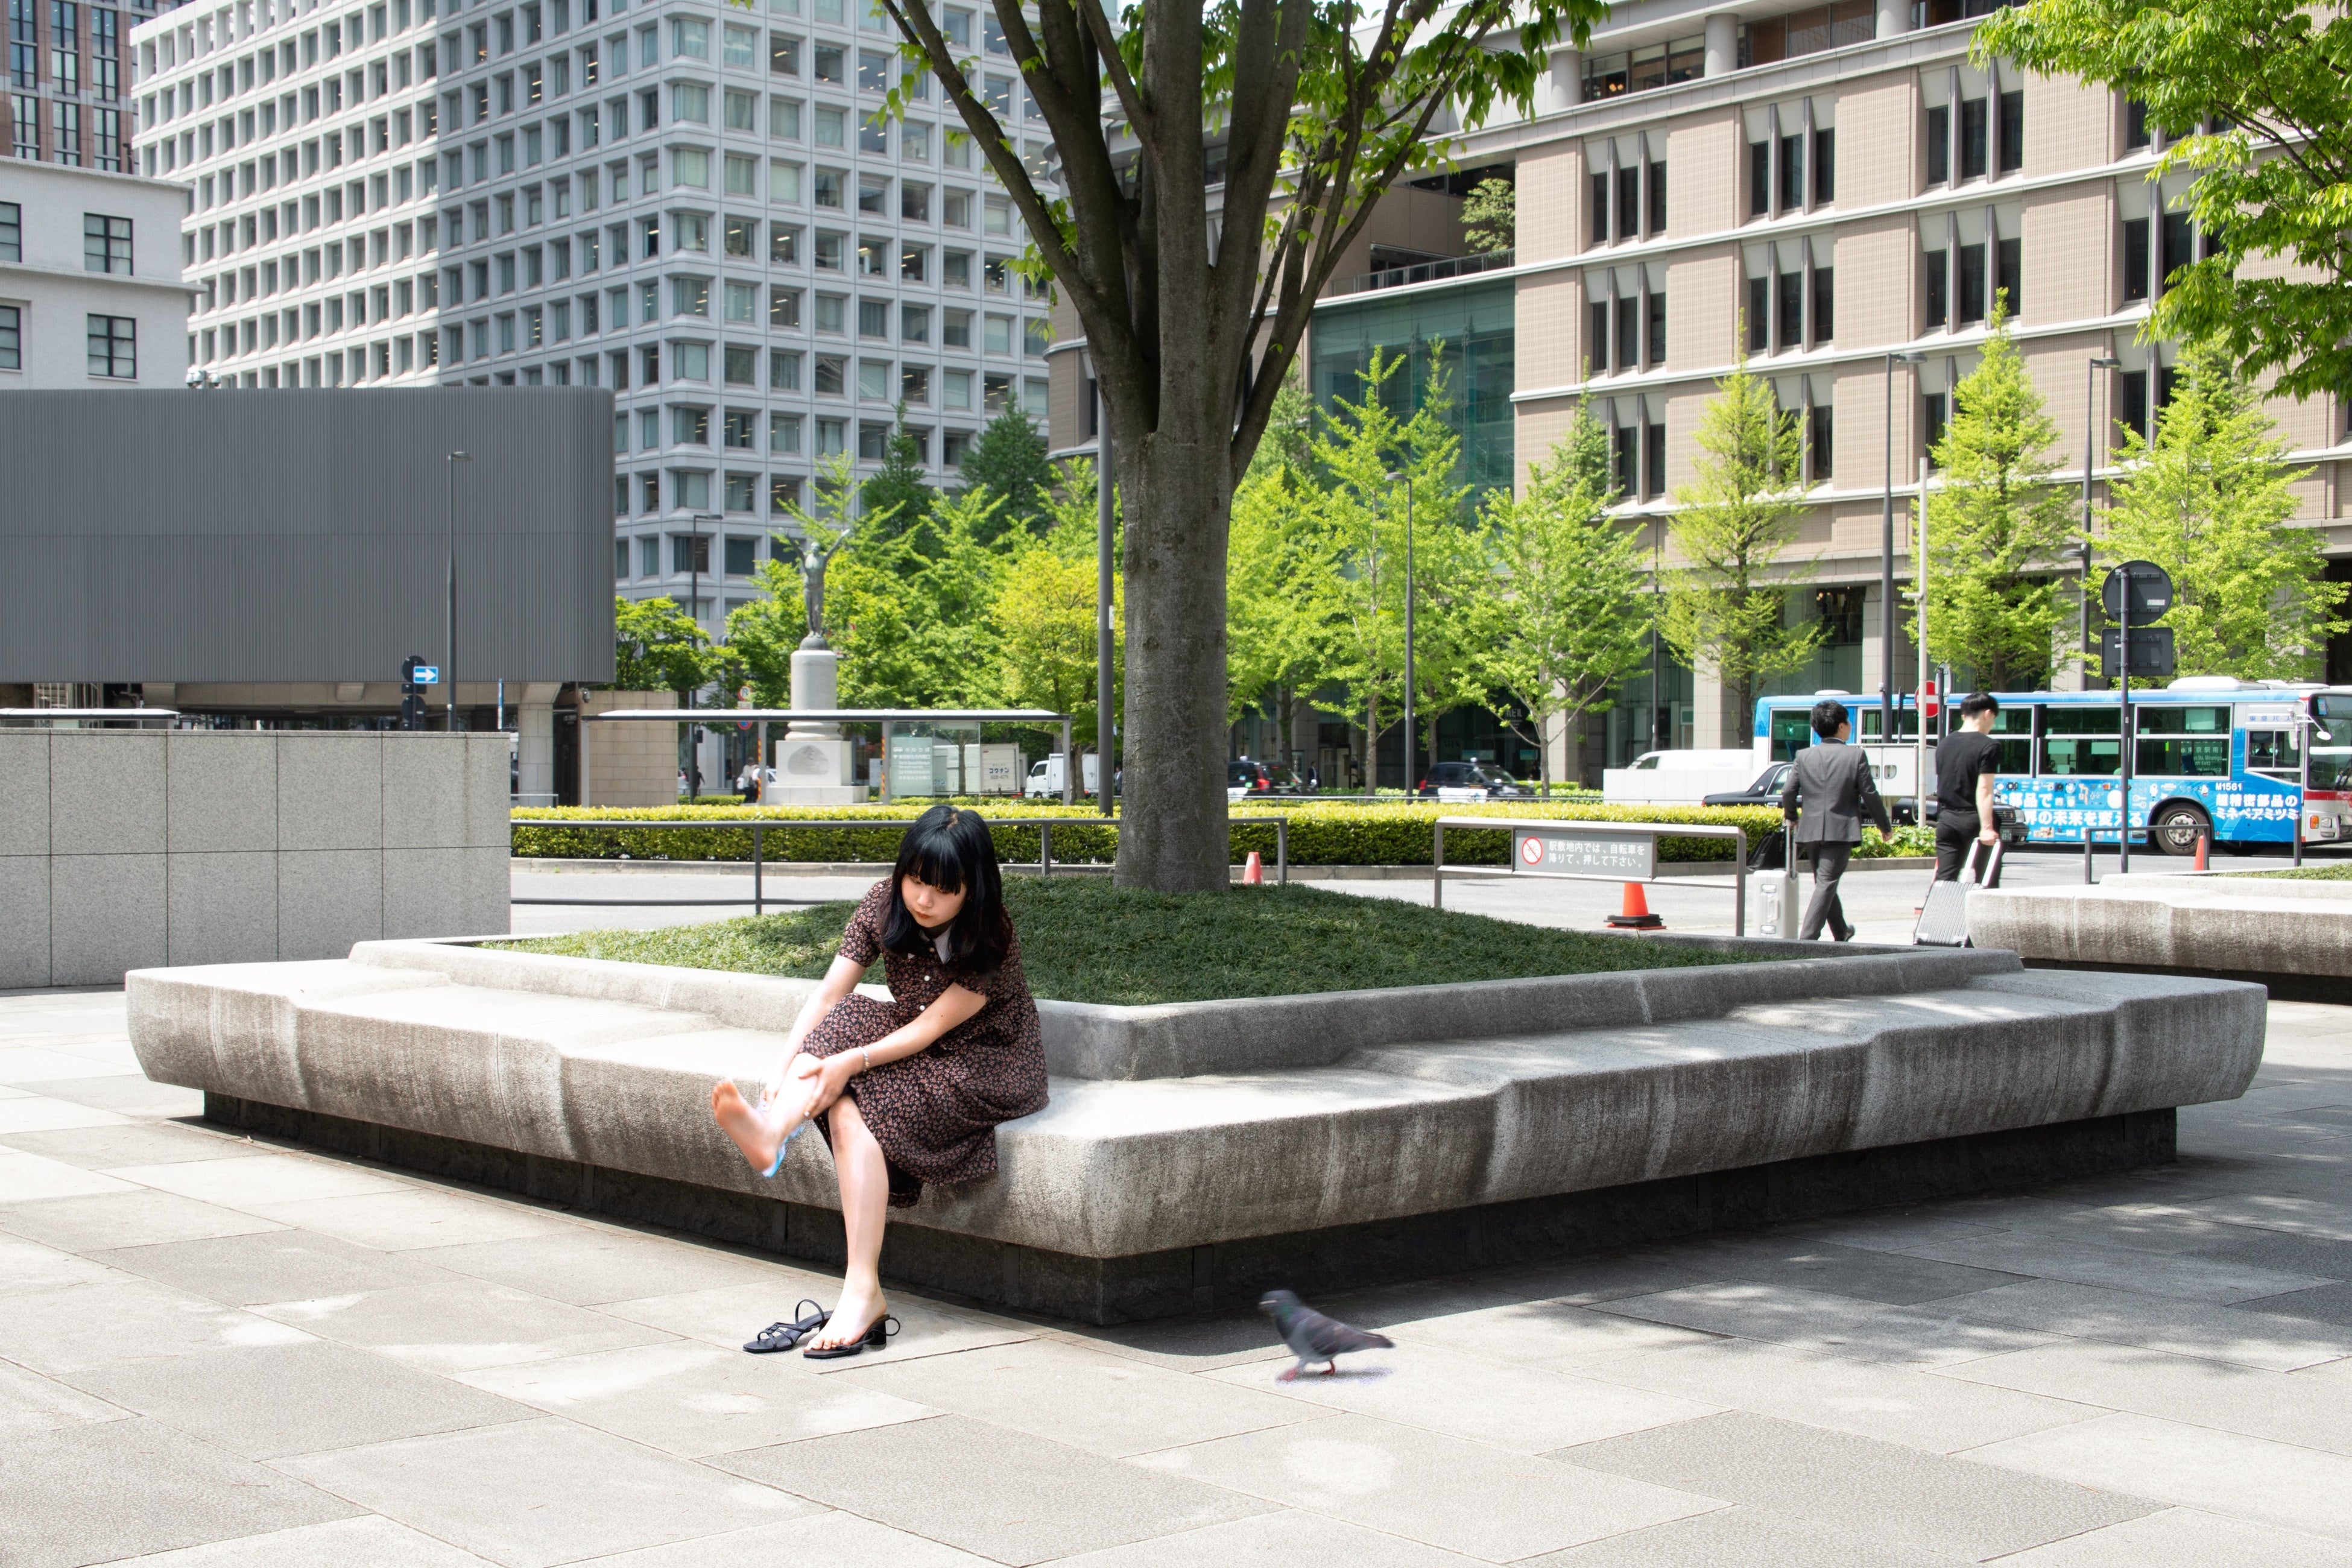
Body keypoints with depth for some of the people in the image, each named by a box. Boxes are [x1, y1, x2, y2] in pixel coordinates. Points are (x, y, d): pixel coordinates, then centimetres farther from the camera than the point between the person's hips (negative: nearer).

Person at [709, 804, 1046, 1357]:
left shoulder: (990, 943, -22)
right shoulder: (885, 905, -7)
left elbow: (929, 1028, -23)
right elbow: (828, 995, -11)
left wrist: (850, 1062, -35)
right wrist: (783, 1067, -23)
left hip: (986, 1066, -6)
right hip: (914, 1042, 6)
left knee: (856, 1109, -29)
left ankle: (862, 1291, -34)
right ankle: (771, 1132, -47)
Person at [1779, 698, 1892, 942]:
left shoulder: (1804, 756, 3)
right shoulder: (1856, 755, -5)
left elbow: (1788, 792, 3)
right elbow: (1870, 795, -4)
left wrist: (1791, 816, 24)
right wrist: (1885, 826, 10)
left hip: (1812, 828, 4)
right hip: (1842, 830, -4)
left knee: (1824, 882, 19)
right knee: (1826, 883, -6)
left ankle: (1842, 933, 36)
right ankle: (1807, 938, -17)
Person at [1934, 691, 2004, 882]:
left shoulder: (1944, 744, 13)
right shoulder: (1989, 746, -9)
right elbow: (1984, 789, -17)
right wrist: (1986, 828, -21)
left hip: (1946, 820, 5)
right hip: (1973, 819, -5)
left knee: (1944, 878, -1)